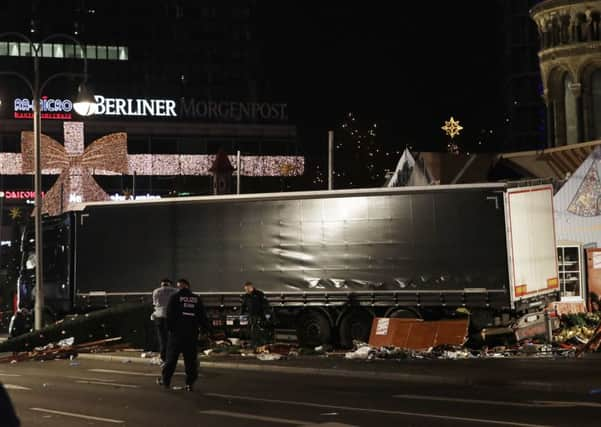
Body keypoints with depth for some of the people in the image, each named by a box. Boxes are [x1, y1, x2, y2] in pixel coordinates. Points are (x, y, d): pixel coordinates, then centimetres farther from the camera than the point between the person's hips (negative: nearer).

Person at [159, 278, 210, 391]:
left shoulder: (175, 297, -3)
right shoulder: (197, 299, 7)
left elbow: (170, 314, -6)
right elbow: (202, 316, 8)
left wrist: (169, 327, 3)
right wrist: (207, 329, 14)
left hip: (177, 333, -2)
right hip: (192, 335, 2)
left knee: (171, 358, 7)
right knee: (191, 360, 6)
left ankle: (165, 380, 13)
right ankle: (190, 383, 3)